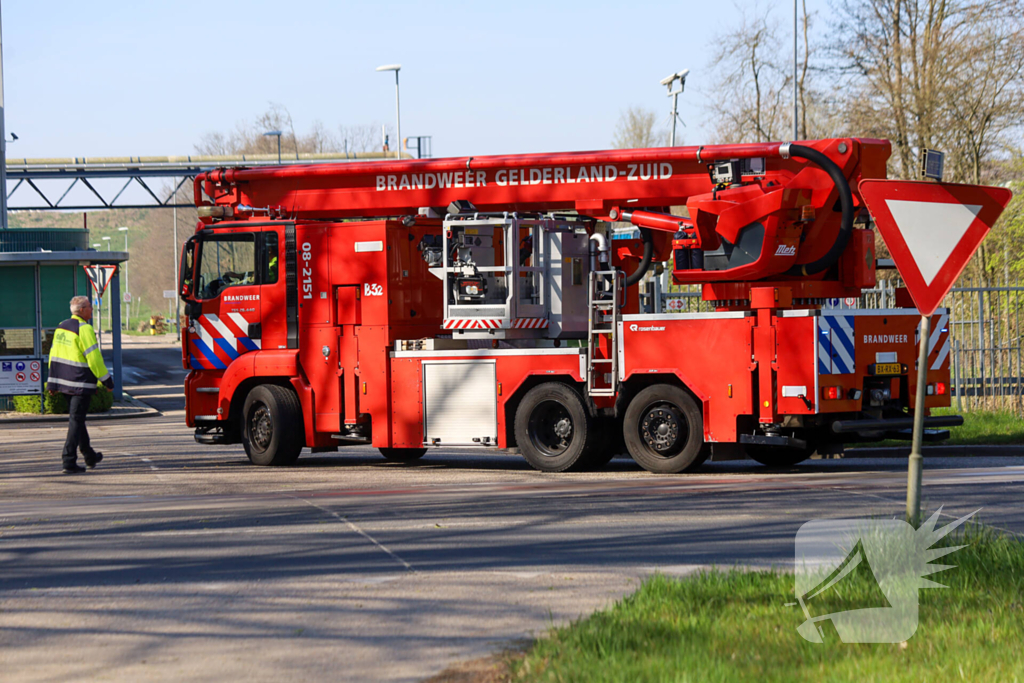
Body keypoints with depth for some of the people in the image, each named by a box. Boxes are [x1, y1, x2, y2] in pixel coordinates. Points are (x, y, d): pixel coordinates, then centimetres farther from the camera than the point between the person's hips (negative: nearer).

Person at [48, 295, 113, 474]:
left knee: (77, 418, 19)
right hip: (81, 383, -8)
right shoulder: (84, 329, -16)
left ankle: (89, 456, 33)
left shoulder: (61, 327, 10)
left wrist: (52, 382, 15)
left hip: (64, 382, 8)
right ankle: (69, 462, -8)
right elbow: (94, 358, -17)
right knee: (76, 421, -5)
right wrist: (106, 380, -9)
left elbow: (54, 354, 13)